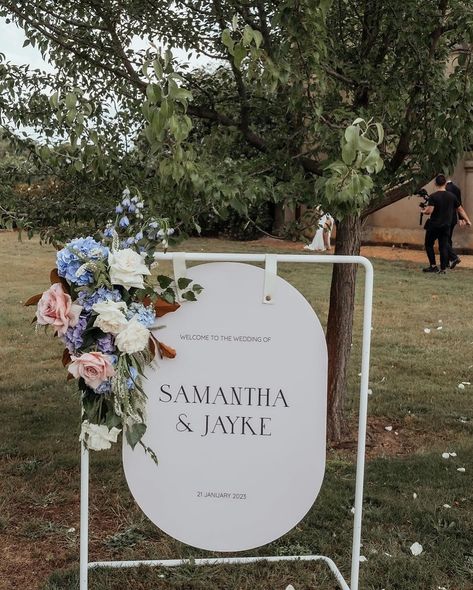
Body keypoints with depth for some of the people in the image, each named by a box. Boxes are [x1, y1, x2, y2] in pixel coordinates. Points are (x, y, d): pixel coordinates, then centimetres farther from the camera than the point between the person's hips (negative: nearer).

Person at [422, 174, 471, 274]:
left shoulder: (433, 196, -12)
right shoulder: (452, 196, 2)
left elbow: (429, 211, -21)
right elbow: (460, 209, 10)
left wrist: (424, 211, 2)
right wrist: (467, 220, 20)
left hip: (434, 225, -4)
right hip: (446, 226, 4)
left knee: (429, 245, 11)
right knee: (444, 247, 7)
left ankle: (433, 266, 6)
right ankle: (443, 269, 7)